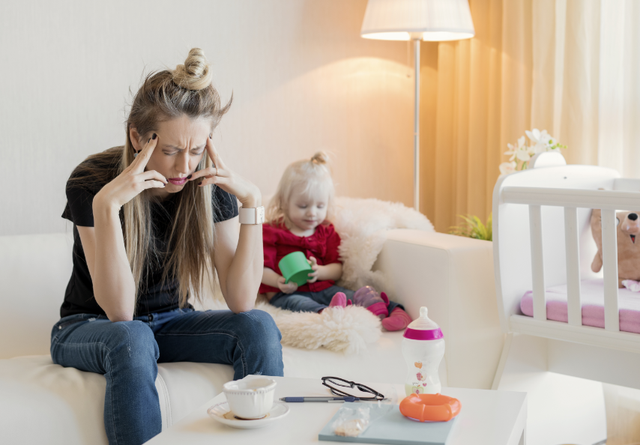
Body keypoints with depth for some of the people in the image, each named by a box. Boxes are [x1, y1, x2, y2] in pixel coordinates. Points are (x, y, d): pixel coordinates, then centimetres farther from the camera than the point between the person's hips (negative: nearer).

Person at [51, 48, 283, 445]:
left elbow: (241, 302, -17)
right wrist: (106, 205, -37)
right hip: (90, 326, -3)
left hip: (171, 322, 4)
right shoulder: (92, 181, -21)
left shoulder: (210, 184, -12)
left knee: (258, 327, -22)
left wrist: (252, 201, -24)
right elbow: (120, 312, -27)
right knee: (131, 339, -36)